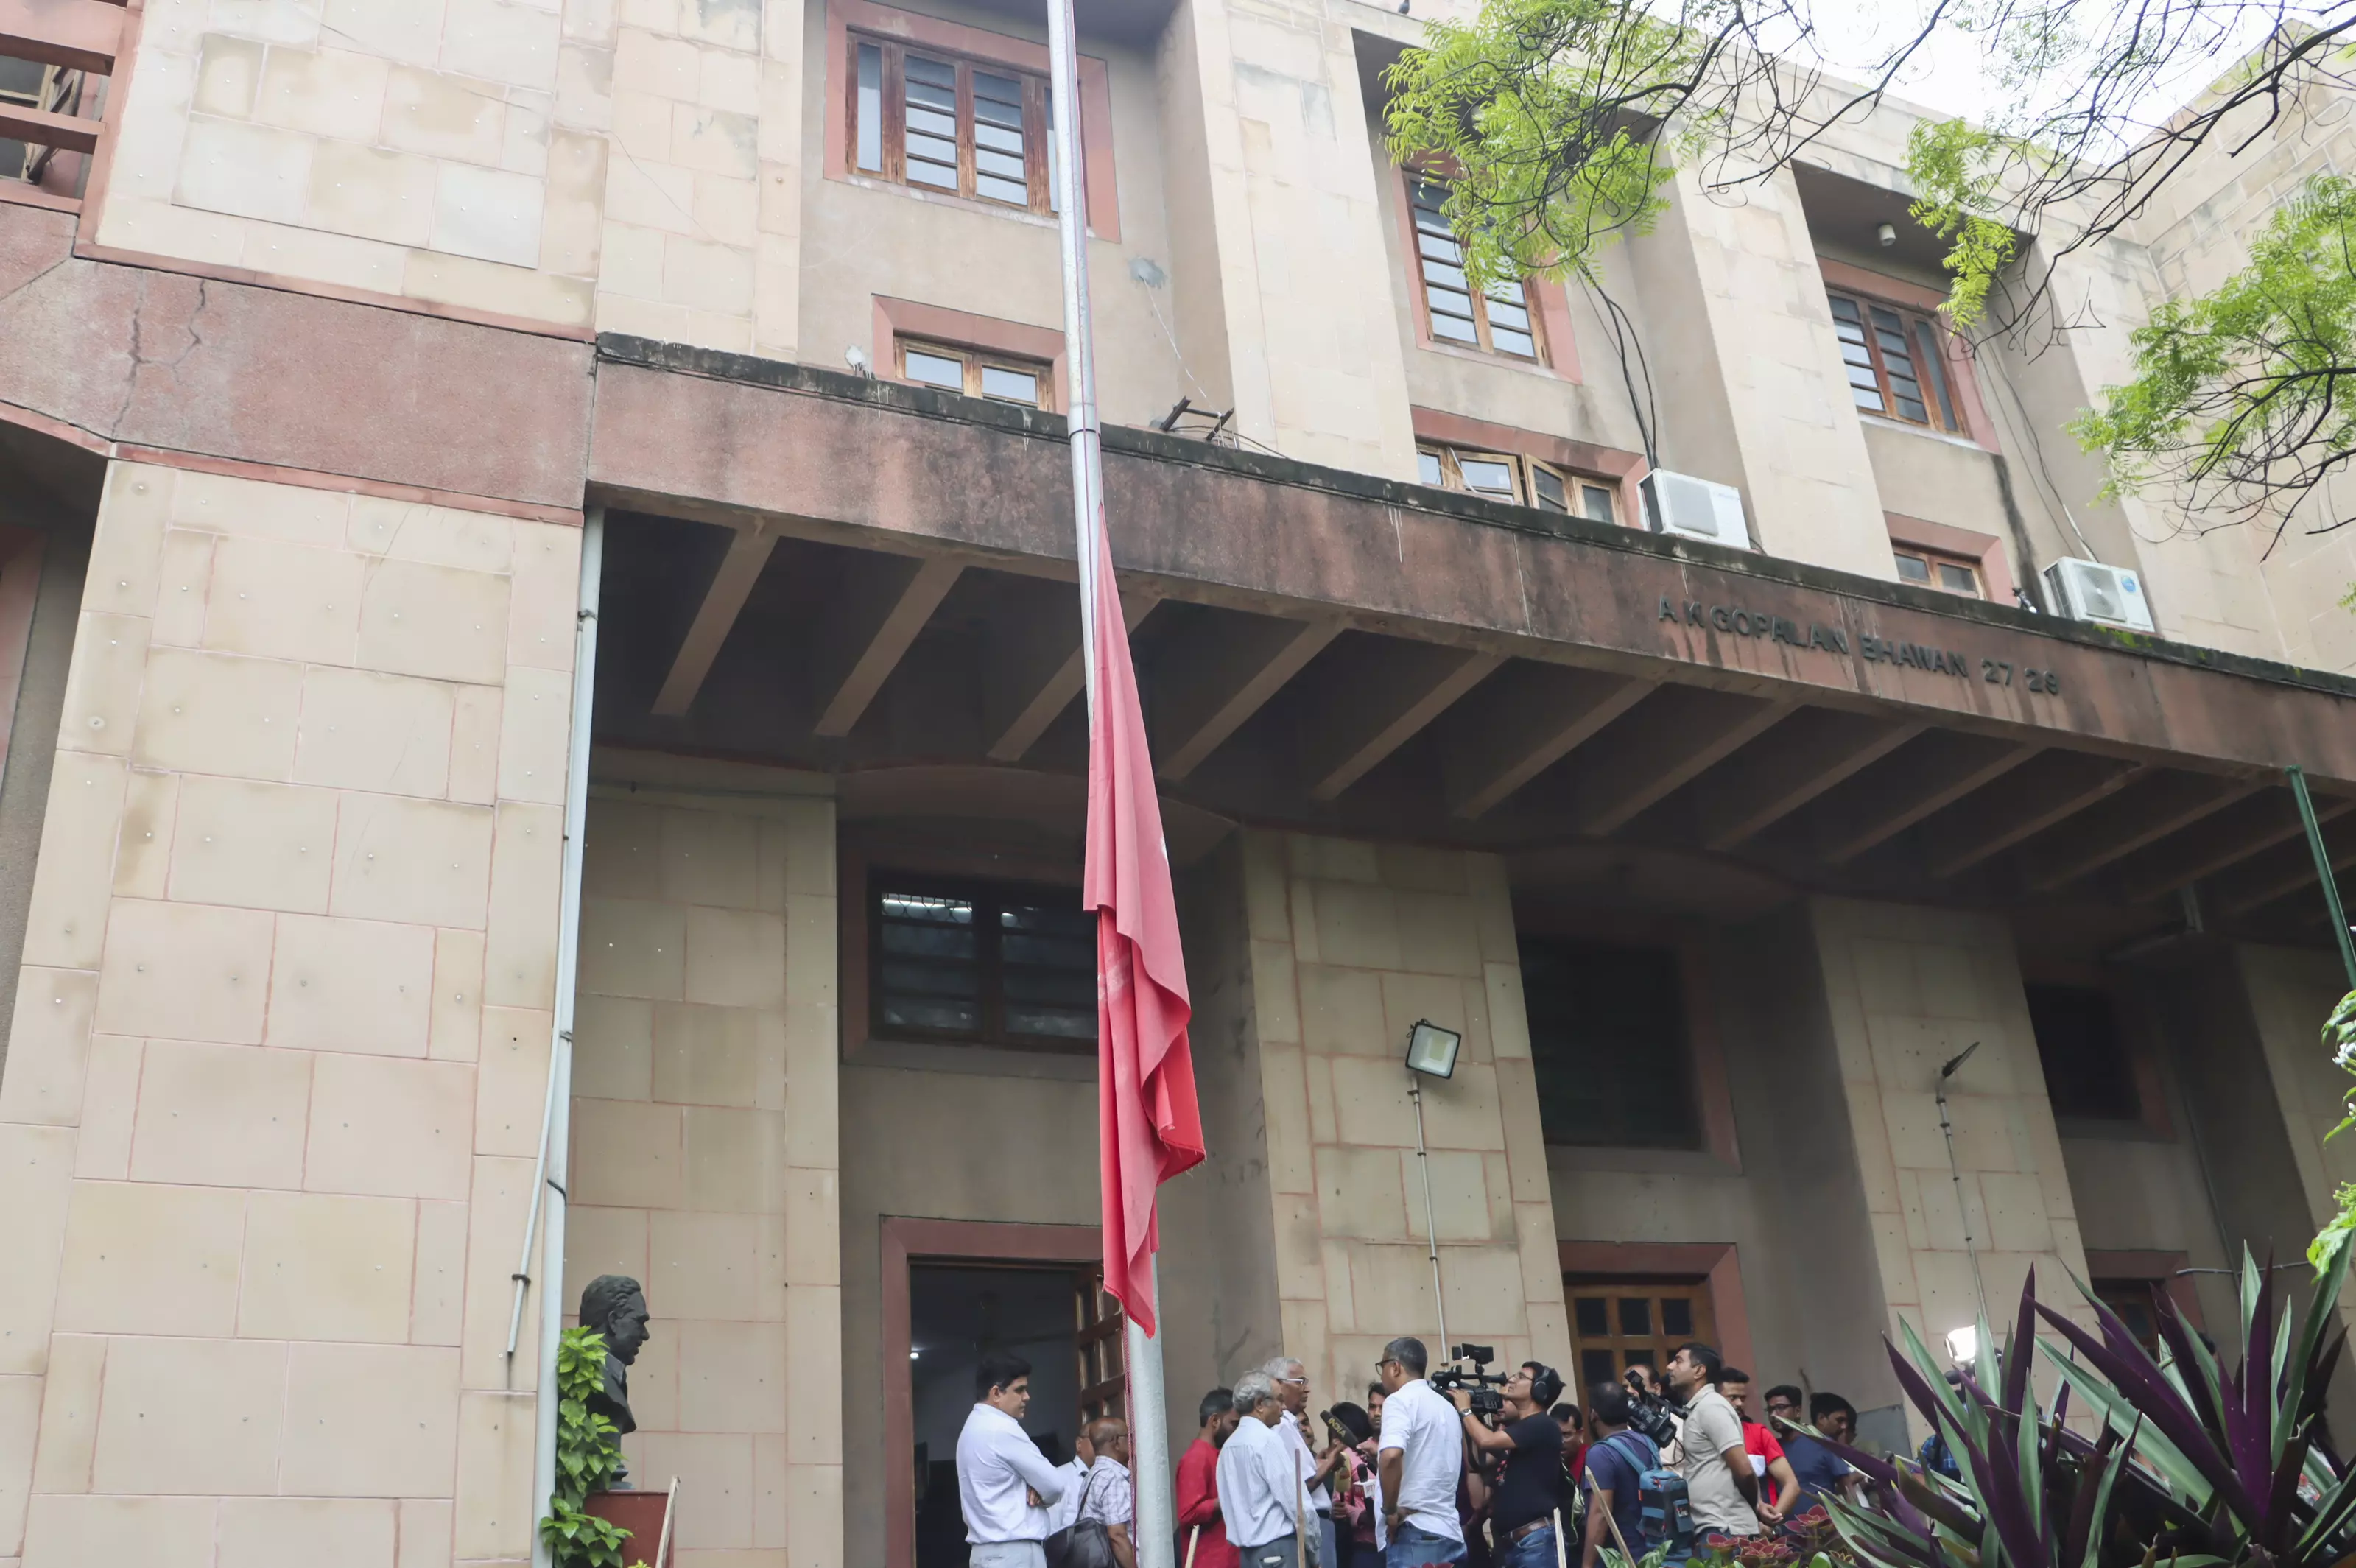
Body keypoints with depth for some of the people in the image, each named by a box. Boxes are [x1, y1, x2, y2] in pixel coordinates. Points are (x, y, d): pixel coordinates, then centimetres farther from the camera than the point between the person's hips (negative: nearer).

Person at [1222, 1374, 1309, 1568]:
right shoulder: (1268, 1440, -12)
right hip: (1280, 1550, -8)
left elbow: (1233, 1502, 13)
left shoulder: (1229, 1446, 12)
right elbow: (1295, 1501, -13)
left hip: (1248, 1552, 8)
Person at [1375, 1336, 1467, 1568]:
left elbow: (1391, 1456, -25)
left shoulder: (1400, 1400, -7)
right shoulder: (1447, 1407, 20)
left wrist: (1390, 1509, -13)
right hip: (1451, 1534, 9)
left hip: (1415, 1533, -9)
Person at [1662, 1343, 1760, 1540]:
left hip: (1724, 1529, -9)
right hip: (1711, 1527, 9)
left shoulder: (1710, 1407, -10)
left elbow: (1744, 1470, -15)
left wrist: (1755, 1508, 0)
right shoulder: (1697, 1410, 19)